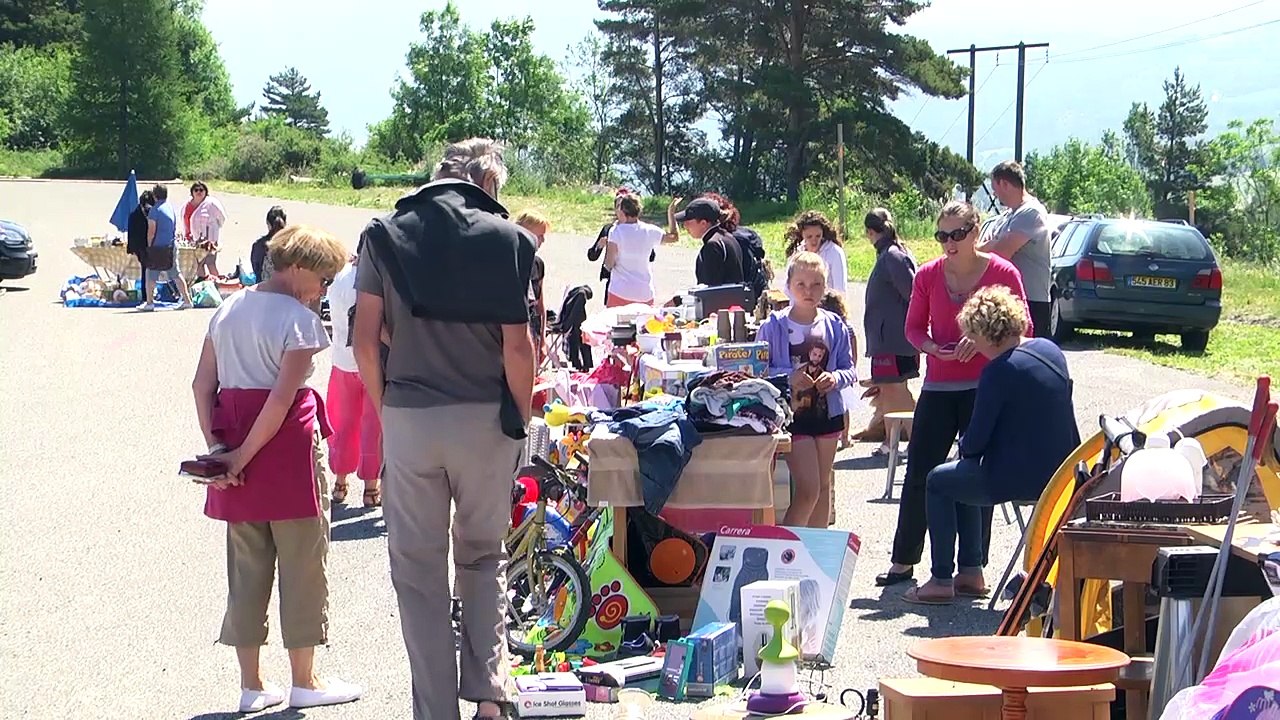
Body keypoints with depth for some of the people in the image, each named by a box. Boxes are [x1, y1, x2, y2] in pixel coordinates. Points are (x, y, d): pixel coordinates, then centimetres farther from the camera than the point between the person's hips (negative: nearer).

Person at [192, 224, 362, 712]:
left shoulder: (229, 310, 10)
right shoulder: (298, 319, -12)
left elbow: (201, 385, 5)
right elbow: (282, 399, -19)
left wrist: (216, 447, -1)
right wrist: (243, 456, -14)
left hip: (235, 440, 7)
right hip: (286, 450, -7)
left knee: (247, 566, 13)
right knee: (302, 564, 6)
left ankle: (251, 684, 18)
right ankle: (304, 681, 15)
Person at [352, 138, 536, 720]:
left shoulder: (385, 235, 2)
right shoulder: (505, 239, -3)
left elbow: (365, 340, -2)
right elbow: (517, 348, -8)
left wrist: (385, 412, 10)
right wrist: (520, 419, 5)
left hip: (409, 418, 0)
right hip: (486, 420, 0)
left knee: (418, 569, 9)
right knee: (484, 558, 18)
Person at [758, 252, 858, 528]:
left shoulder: (835, 326, 3)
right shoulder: (774, 326, -7)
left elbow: (850, 370, 6)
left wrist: (836, 378, -16)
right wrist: (788, 377, -23)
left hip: (827, 412, 5)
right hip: (791, 413, -5)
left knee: (823, 486, 14)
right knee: (808, 489, -13)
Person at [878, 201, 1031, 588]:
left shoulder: (1002, 273, -4)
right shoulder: (928, 275, 4)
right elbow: (914, 327, 10)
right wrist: (932, 347, -11)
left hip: (985, 388, -3)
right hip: (938, 386, 3)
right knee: (919, 472, 2)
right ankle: (904, 560, 13)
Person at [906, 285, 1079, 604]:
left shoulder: (999, 371, -20)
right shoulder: (1050, 350, 5)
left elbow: (975, 441, -17)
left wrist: (964, 445, 6)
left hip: (1019, 478, -9)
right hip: (1059, 471, 9)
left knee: (938, 482, 13)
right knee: (962, 477, 29)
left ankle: (942, 581, 15)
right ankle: (970, 572, 31)